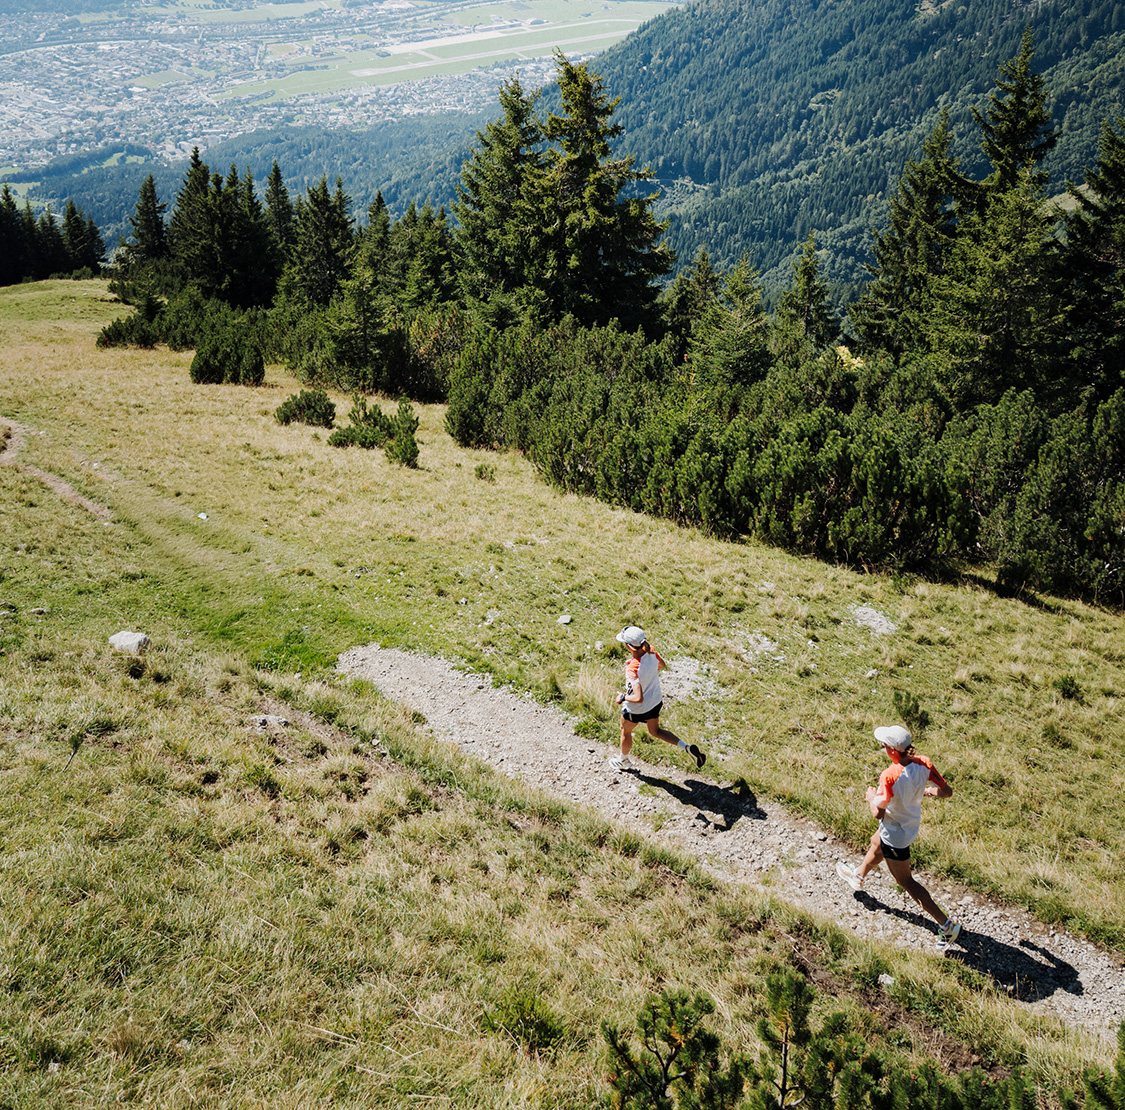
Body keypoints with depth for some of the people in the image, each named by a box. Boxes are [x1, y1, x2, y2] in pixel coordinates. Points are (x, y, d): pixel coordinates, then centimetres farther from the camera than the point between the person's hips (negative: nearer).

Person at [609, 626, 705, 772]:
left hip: (637, 709, -6)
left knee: (625, 731, 25)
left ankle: (624, 761, 50)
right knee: (655, 731, 29)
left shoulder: (633, 669, -40)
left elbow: (638, 698, -40)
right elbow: (663, 666, 4)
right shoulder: (651, 651, -20)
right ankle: (687, 748, 15)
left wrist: (622, 697, -21)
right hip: (656, 701, 6)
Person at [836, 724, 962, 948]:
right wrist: (925, 791, 9)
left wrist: (872, 797, -10)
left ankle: (947, 925, 18)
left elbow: (878, 813, -31)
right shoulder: (923, 764, -19)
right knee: (876, 844, 34)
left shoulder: (890, 776, -37)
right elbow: (947, 791, -9)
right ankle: (858, 875, 62)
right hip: (912, 823, 8)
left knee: (905, 881, 13)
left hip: (895, 834, -8)